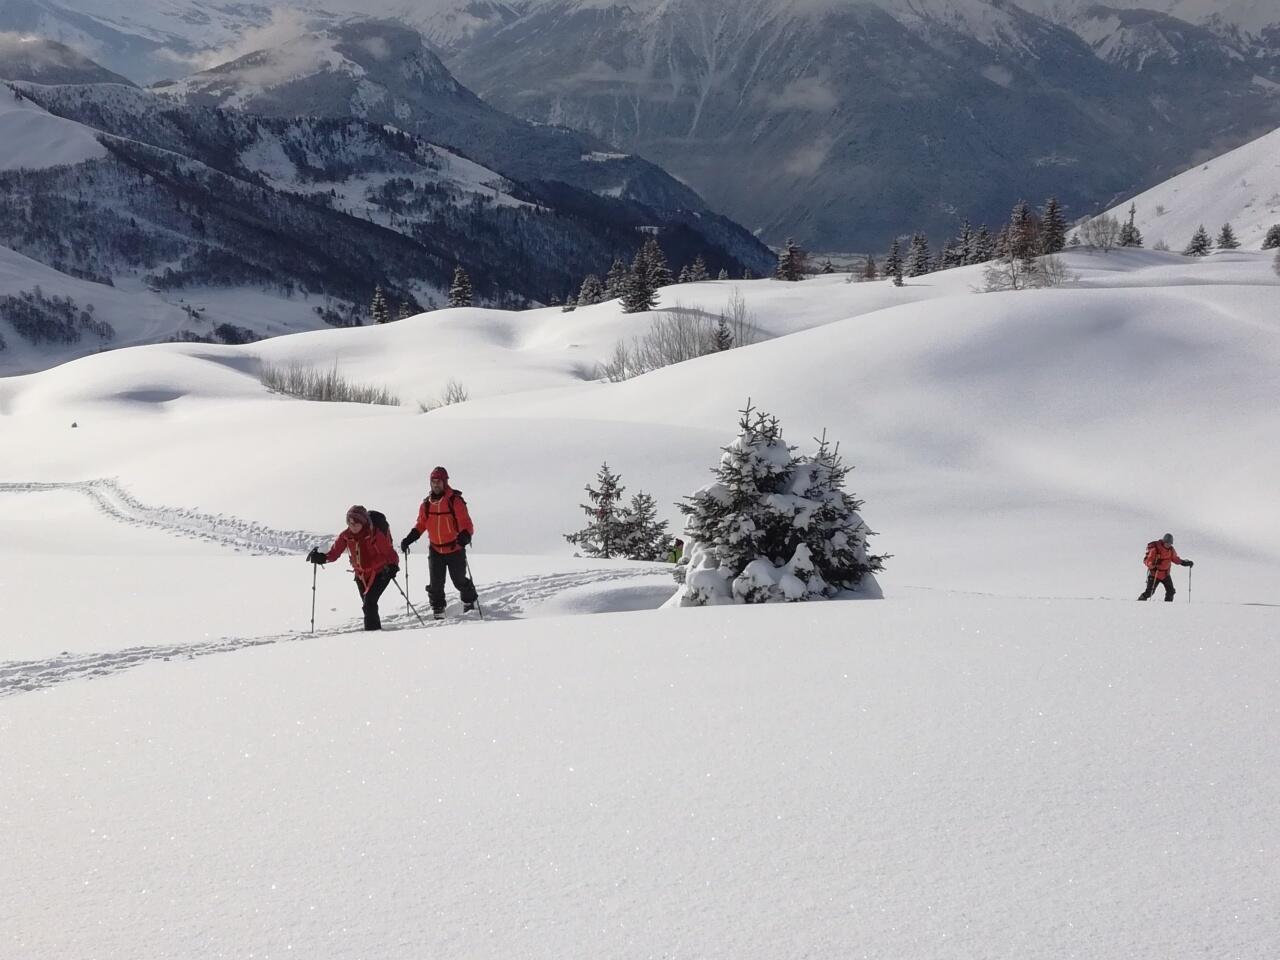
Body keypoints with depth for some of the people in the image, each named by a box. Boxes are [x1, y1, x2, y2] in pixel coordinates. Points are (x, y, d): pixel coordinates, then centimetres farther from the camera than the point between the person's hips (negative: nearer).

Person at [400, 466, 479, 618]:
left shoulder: (455, 501, -11)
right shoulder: (426, 504, 4)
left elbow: (466, 523, -14)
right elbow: (421, 525, 14)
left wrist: (465, 536, -34)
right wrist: (409, 539, 2)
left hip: (455, 549, -4)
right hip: (435, 550, 4)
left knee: (459, 580, 6)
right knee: (435, 583, -1)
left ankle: (469, 601, 31)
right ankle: (438, 609, 13)